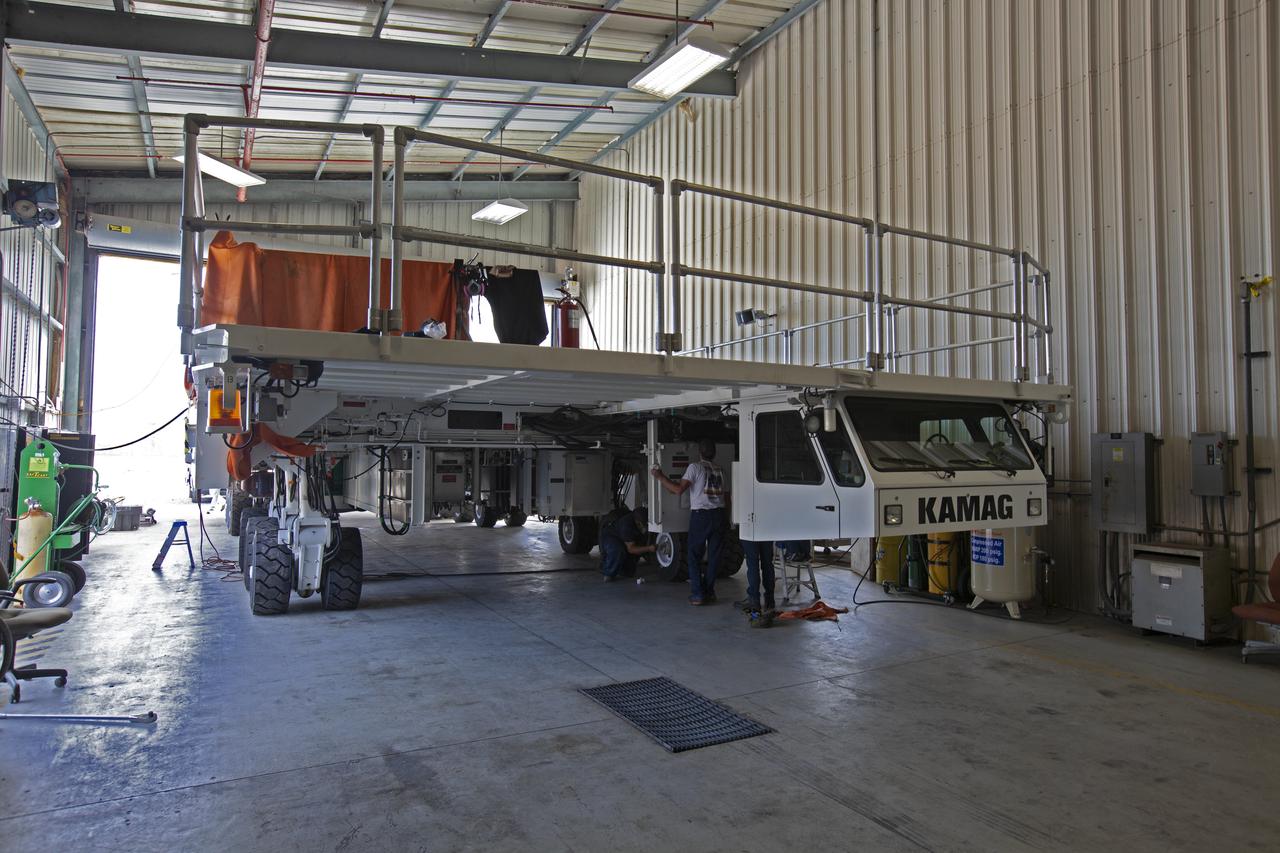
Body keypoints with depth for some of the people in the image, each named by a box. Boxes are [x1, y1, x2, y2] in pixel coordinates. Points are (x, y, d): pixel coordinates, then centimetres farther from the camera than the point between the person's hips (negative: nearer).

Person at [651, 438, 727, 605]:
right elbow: (727, 498, 15)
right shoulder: (720, 470, 11)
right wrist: (726, 517, 26)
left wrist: (660, 477, -4)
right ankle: (709, 592, 14)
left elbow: (678, 489, -14)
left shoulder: (695, 467, -6)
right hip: (719, 515, 5)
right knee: (713, 555, 10)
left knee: (695, 556, 4)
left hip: (700, 515, -4)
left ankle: (697, 594, 0)